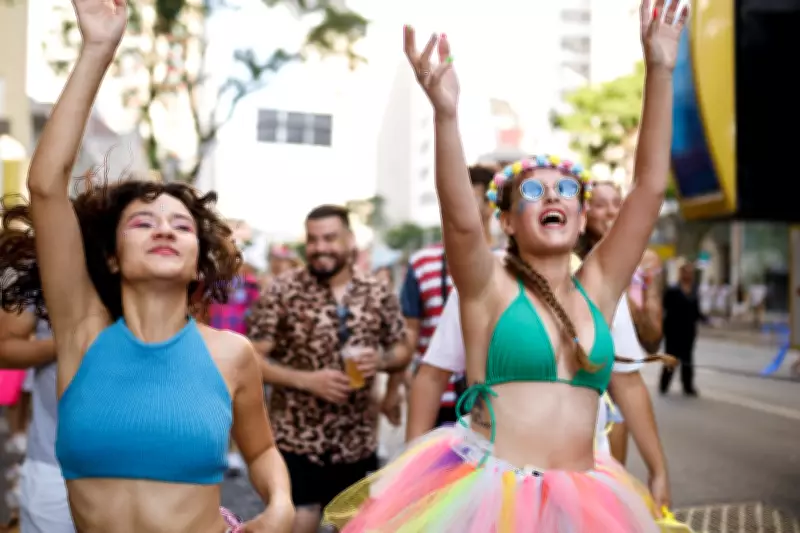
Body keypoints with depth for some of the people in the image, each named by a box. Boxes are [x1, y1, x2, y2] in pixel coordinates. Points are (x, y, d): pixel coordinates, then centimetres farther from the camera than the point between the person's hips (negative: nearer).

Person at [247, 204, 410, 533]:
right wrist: (306, 380, -21)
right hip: (297, 439, -3)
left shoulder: (379, 294, 2)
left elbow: (402, 352, 11)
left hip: (358, 441, 4)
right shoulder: (283, 291, -8)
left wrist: (382, 360, -12)